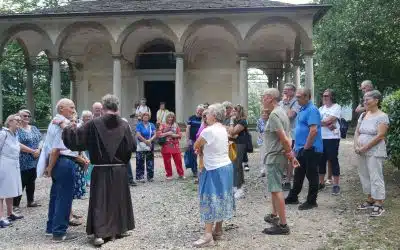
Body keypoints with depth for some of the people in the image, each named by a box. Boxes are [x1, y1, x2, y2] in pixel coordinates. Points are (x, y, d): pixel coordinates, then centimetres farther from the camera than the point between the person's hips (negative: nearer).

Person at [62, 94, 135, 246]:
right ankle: (121, 228, 25)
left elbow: (77, 138, -4)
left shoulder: (94, 124, -8)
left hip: (101, 170, -2)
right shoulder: (124, 125, -3)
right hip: (120, 170, 2)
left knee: (100, 201, 3)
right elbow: (131, 147, -1)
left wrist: (67, 128, 12)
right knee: (120, 199, 16)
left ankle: (99, 233, -3)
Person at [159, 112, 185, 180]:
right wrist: (167, 133, -15)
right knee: (167, 162, 4)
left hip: (175, 146, 1)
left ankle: (181, 174, 14)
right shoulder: (163, 125, 3)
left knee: (178, 160, 2)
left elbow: (180, 135, 2)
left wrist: (173, 135, -14)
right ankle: (169, 175, 17)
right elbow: (159, 134, -7)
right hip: (166, 146, -1)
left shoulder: (176, 125, 7)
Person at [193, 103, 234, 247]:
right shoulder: (223, 129, 8)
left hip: (214, 170, -9)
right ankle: (218, 231, 24)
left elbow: (196, 146, -6)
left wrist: (200, 150, 12)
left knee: (210, 201, -5)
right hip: (226, 167, 9)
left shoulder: (208, 130, -19)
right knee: (220, 199, 15)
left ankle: (208, 236, -3)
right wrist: (203, 150, 1)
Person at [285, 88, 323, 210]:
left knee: (311, 176, 2)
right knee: (298, 175, 17)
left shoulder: (312, 110, -16)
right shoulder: (302, 109, 14)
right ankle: (292, 197, 27)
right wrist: (297, 146, 17)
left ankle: (311, 201, 11)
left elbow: (314, 130, -25)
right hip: (301, 149, 10)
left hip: (310, 149, -9)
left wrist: (306, 147, -20)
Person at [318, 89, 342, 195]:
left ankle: (336, 185, 2)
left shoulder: (337, 107, -3)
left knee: (333, 160, -4)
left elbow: (329, 120, -14)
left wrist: (319, 122, -1)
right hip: (321, 138, 6)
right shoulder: (321, 108, 16)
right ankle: (321, 183, 21)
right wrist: (327, 124, -15)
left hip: (332, 138, -6)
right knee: (321, 160, 10)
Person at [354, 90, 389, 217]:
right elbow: (357, 132, 11)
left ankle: (379, 204, 3)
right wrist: (356, 146, -5)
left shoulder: (382, 116, -10)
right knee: (365, 176, 12)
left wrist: (364, 147, -16)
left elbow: (380, 136, -17)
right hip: (362, 153, 7)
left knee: (376, 177, -5)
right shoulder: (363, 115, 12)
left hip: (375, 152, -7)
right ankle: (370, 200, 25)